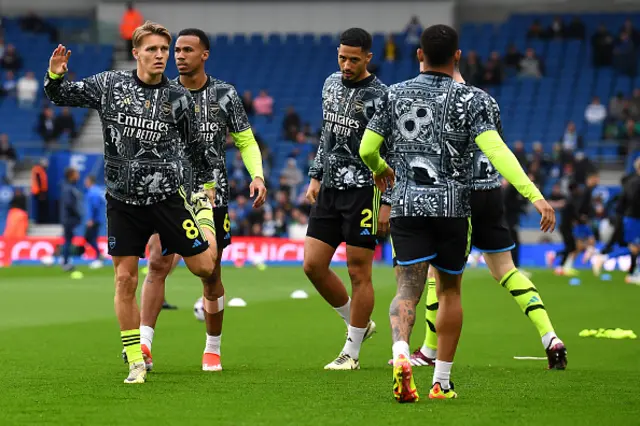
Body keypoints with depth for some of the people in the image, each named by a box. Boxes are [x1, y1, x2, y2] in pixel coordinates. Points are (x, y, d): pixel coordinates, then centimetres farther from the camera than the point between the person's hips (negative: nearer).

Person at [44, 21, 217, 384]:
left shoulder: (179, 97, -1)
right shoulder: (109, 85, 1)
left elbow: (196, 147, 11)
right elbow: (61, 95, 11)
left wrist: (206, 187, 14)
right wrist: (55, 74, -9)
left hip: (168, 194, -1)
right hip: (123, 200, 1)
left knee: (205, 267, -3)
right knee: (125, 279, -2)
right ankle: (136, 362, 8)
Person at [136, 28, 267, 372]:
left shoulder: (225, 94, 1)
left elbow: (246, 141, 5)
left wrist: (257, 175, -11)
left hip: (212, 194, 0)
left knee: (211, 275, 7)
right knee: (158, 263, -18)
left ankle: (213, 350, 23)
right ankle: (144, 344, -22)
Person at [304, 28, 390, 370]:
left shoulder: (379, 97, -11)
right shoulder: (331, 84, 10)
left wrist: (387, 204, -14)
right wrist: (316, 177, 18)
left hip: (363, 190, -7)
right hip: (330, 188, 7)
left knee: (358, 272, -3)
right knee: (313, 265, 3)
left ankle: (351, 352, 5)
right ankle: (358, 324, 22)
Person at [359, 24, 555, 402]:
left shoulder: (395, 96, 4)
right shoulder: (471, 100, -4)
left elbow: (366, 149, 8)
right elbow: (495, 151, -17)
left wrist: (380, 170, 32)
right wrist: (534, 195, -21)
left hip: (407, 205, 1)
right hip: (453, 207, -1)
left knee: (408, 289, -3)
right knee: (449, 291, 14)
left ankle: (400, 353, -33)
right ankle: (442, 383, 16)